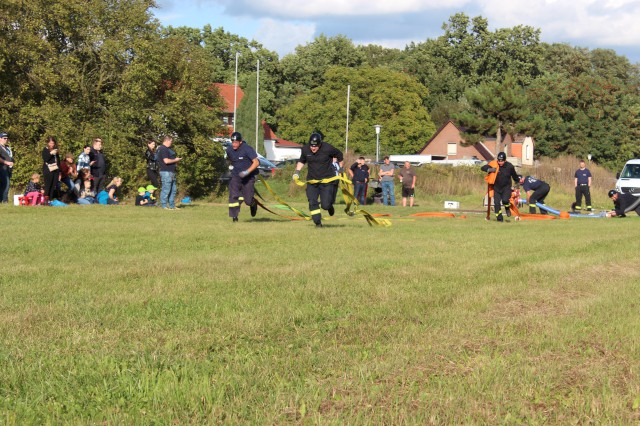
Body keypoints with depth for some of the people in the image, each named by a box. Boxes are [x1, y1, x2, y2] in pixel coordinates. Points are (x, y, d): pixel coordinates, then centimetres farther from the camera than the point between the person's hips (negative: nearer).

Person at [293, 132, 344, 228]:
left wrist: (341, 170, 5)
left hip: (327, 180, -3)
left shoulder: (327, 149, -17)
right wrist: (297, 171, 5)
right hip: (312, 180, 3)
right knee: (312, 202, -9)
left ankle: (329, 206, 30)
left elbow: (340, 155, 2)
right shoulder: (305, 149, -6)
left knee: (325, 205, -7)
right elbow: (301, 161, 16)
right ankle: (318, 222, 3)